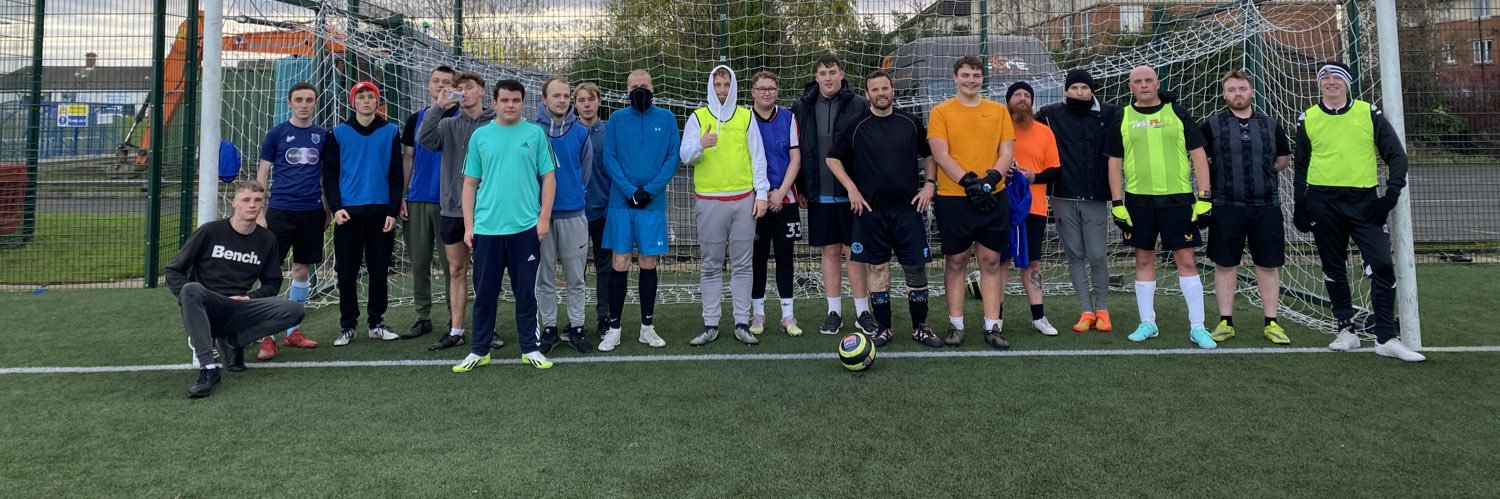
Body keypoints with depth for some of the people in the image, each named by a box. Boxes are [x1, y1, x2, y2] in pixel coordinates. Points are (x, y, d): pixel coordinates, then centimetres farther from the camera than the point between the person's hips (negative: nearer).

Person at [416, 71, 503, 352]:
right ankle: (455, 331, 18)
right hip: (452, 208, 3)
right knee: (456, 270, 10)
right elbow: (425, 139, -10)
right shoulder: (449, 124, 7)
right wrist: (438, 107, -14)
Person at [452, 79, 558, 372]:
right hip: (486, 228, 1)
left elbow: (548, 177, 3)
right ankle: (479, 351, 19)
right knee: (484, 292, 8)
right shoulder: (480, 135, 7)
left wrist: (544, 218, -5)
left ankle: (531, 349, 18)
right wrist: (468, 225, 2)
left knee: (526, 291, 7)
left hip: (526, 227, -1)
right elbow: (470, 183, 8)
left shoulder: (536, 134, 3)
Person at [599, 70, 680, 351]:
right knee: (620, 265, 0)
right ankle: (613, 328, 8)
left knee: (649, 264, 6)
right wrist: (631, 191, -12)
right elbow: (609, 160, 0)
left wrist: (650, 190, -10)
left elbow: (673, 158, 1)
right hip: (621, 202, 0)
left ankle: (647, 326, 16)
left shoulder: (666, 119, 6)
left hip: (653, 203, 1)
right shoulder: (616, 120, 5)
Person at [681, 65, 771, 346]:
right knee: (711, 266, 4)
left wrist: (761, 193, 1)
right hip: (709, 201, -1)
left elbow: (758, 157, 8)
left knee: (742, 264, 4)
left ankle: (742, 324, 10)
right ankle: (710, 325, 10)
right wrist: (700, 144, -24)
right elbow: (684, 156, -3)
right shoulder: (698, 117, 6)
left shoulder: (746, 116, 9)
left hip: (743, 199, 1)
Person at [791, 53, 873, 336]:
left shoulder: (859, 106, -2)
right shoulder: (802, 108, 6)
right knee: (829, 252, 9)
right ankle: (834, 312, 19)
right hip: (819, 195, 2)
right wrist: (800, 189, 4)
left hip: (852, 193, -2)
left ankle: (862, 311, 15)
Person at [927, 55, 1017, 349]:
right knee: (955, 262, 5)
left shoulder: (998, 110, 10)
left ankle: (993, 327, 11)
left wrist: (991, 180, -14)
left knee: (992, 261, 5)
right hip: (953, 199, -2)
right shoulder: (941, 112, 2)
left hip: (993, 198, 2)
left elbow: (1007, 152, 4)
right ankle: (956, 326, 14)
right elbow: (940, 154, -7)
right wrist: (969, 182, -18)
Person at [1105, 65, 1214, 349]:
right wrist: (1117, 203, 1)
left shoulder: (1178, 113, 5)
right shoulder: (1121, 118, 8)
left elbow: (1198, 155, 4)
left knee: (1186, 260, -1)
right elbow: (1114, 162, 8)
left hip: (1177, 197, -1)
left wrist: (1204, 197, -3)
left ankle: (1197, 327, 7)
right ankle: (1147, 323, 18)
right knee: (1143, 260, 7)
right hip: (1138, 199, 1)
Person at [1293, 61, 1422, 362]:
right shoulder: (1308, 119, 6)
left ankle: (1386, 338, -1)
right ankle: (1347, 331, 19)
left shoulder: (1369, 113, 3)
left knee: (1382, 266, -8)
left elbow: (1397, 155, 5)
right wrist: (1300, 208, 8)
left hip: (1364, 201, -1)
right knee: (1334, 269, 8)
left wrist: (1392, 193, -8)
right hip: (1323, 203, 1)